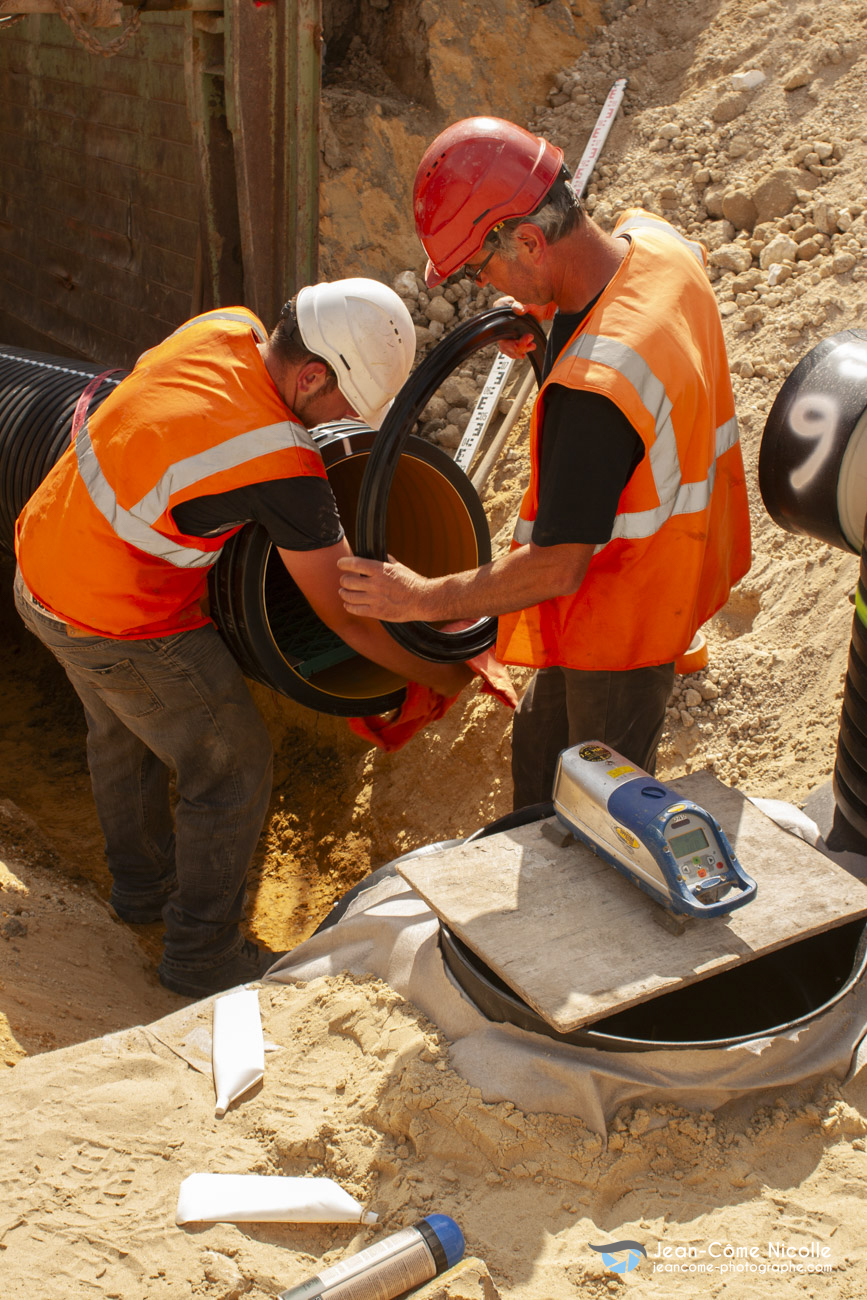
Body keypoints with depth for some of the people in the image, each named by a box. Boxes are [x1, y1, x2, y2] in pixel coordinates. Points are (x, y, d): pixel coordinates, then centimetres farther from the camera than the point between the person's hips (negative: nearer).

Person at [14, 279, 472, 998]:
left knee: (121, 731, 29)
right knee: (232, 766, 7)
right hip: (118, 624, -9)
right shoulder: (284, 470, -31)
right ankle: (203, 953, 23)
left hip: (40, 563, 9)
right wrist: (443, 676, -8)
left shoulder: (224, 327, -9)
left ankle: (142, 883, 52)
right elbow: (348, 618, -23)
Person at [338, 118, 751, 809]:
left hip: (625, 619, -10)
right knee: (540, 743, 28)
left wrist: (423, 598, -20)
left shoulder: (593, 390, -39)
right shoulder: (652, 237, -11)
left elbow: (557, 568, -32)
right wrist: (555, 308, 5)